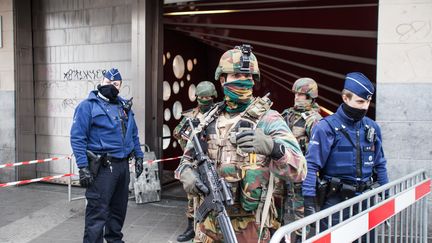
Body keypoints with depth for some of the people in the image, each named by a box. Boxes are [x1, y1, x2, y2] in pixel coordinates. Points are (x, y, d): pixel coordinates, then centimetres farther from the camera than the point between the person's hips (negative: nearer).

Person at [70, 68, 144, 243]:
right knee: (98, 212, -7)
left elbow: (134, 134, 23)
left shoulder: (124, 106, 15)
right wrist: (83, 167, -18)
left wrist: (139, 156, 15)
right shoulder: (88, 106, -6)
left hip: (123, 165, 7)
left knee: (119, 208, 18)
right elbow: (77, 138, -12)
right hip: (102, 167, -7)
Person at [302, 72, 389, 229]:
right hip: (336, 201, -5)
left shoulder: (372, 128, 8)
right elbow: (311, 165, -15)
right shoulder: (327, 127, -11)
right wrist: (309, 201, -22)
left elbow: (379, 165, 17)